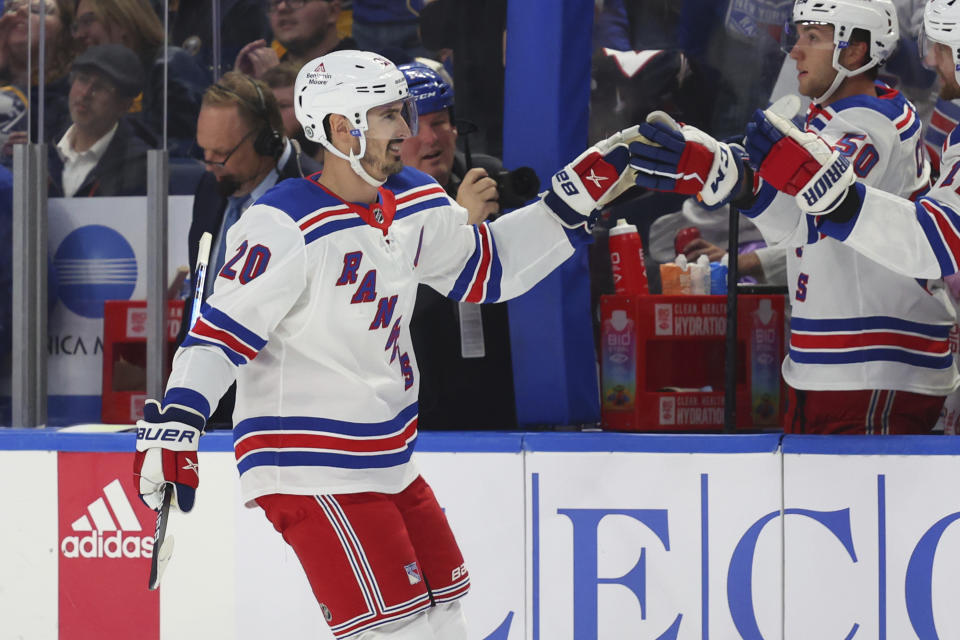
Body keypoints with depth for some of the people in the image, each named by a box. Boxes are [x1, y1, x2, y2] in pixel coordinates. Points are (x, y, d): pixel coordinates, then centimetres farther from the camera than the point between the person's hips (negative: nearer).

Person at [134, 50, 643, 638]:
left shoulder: (418, 203, 7)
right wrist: (175, 425, -29)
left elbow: (489, 268, 21)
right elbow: (223, 327, -20)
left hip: (387, 457, 9)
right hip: (311, 468, -9)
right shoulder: (287, 225, -19)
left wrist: (575, 202, 14)